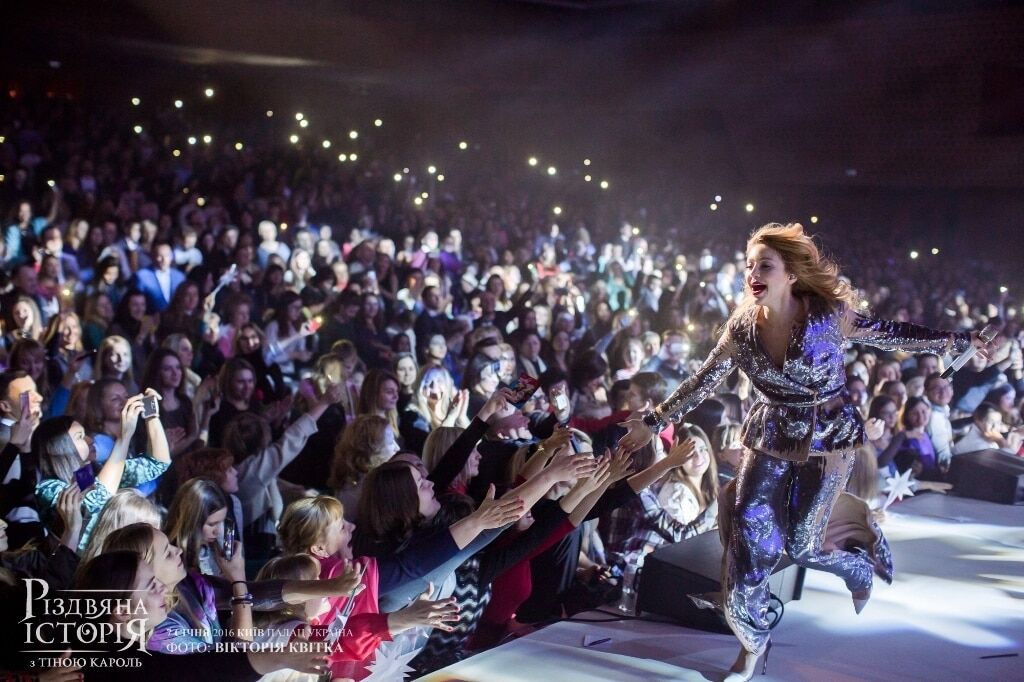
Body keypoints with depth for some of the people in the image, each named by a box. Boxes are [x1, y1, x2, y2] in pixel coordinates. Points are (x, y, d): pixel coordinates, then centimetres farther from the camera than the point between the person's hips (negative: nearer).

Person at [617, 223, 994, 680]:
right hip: (770, 438, 3)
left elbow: (888, 334, -4)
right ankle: (752, 639, 16)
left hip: (829, 439, -3)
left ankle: (865, 567, 34)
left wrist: (955, 341, -2)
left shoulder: (826, 314, -16)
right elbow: (703, 382, 2)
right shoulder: (743, 325, -7)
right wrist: (655, 421, 2)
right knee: (747, 540, -5)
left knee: (801, 544, -2)